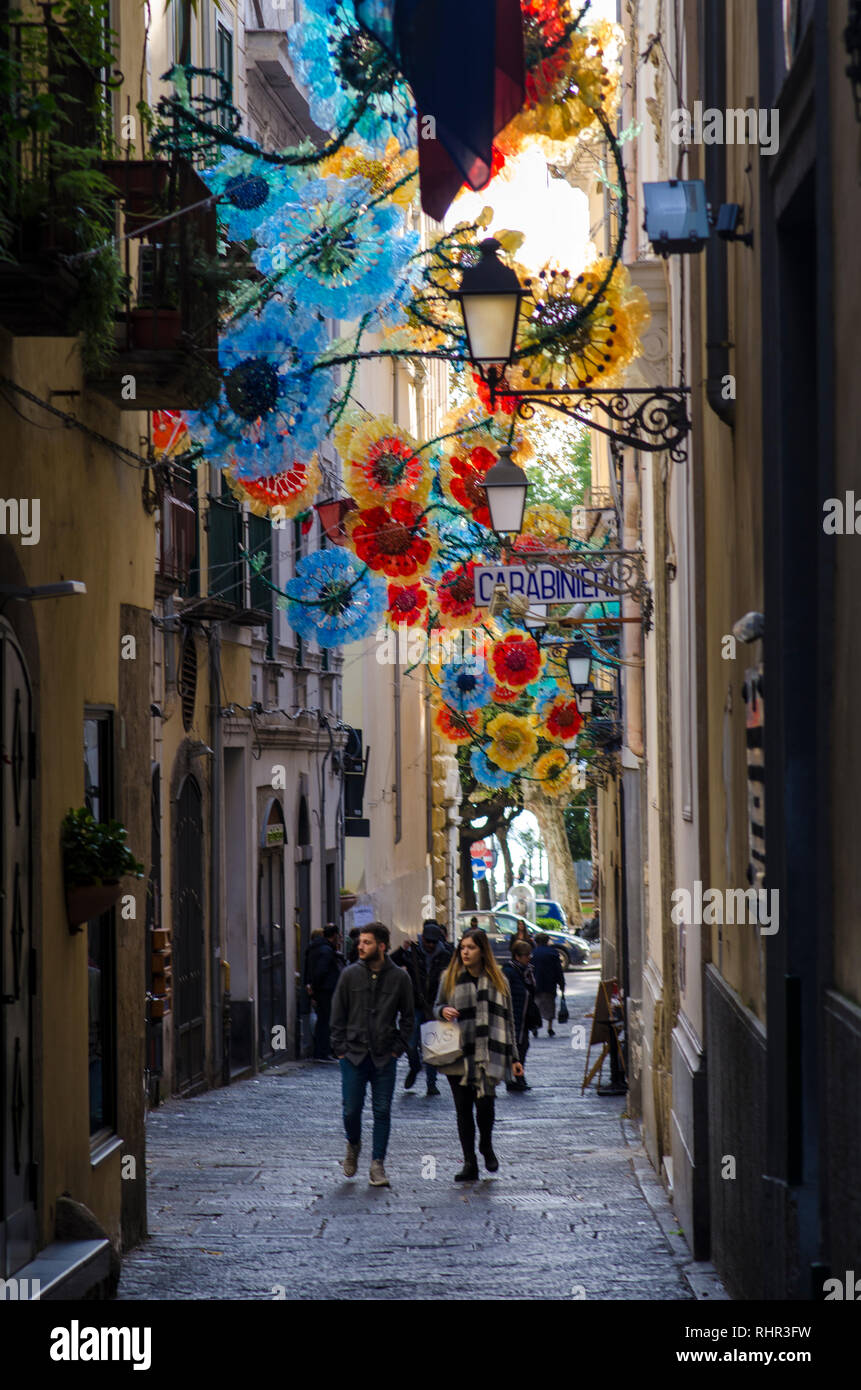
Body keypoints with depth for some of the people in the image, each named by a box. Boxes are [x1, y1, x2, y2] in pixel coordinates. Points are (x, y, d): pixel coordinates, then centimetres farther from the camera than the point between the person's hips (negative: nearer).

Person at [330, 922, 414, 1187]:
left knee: (382, 1111, 0)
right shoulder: (350, 975, 1)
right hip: (354, 1055, 0)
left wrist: (397, 1048, 0)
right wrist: (341, 1049, -2)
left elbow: (407, 1018, 9)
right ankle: (353, 1146, 29)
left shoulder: (399, 978, 1)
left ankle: (378, 1164, 8)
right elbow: (338, 1016, 6)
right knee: (351, 1110, 0)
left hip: (385, 1057, 0)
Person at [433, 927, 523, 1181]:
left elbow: (507, 1020, 10)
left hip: (488, 1055, -1)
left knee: (485, 1103, -16)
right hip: (458, 1055, 1)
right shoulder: (450, 978, 7)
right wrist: (443, 1011, -7)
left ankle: (486, 1146, 13)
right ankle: (469, 1164, 9)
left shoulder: (496, 981, 6)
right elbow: (436, 1008, 18)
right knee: (463, 1110, 1)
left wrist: (514, 1057, 8)